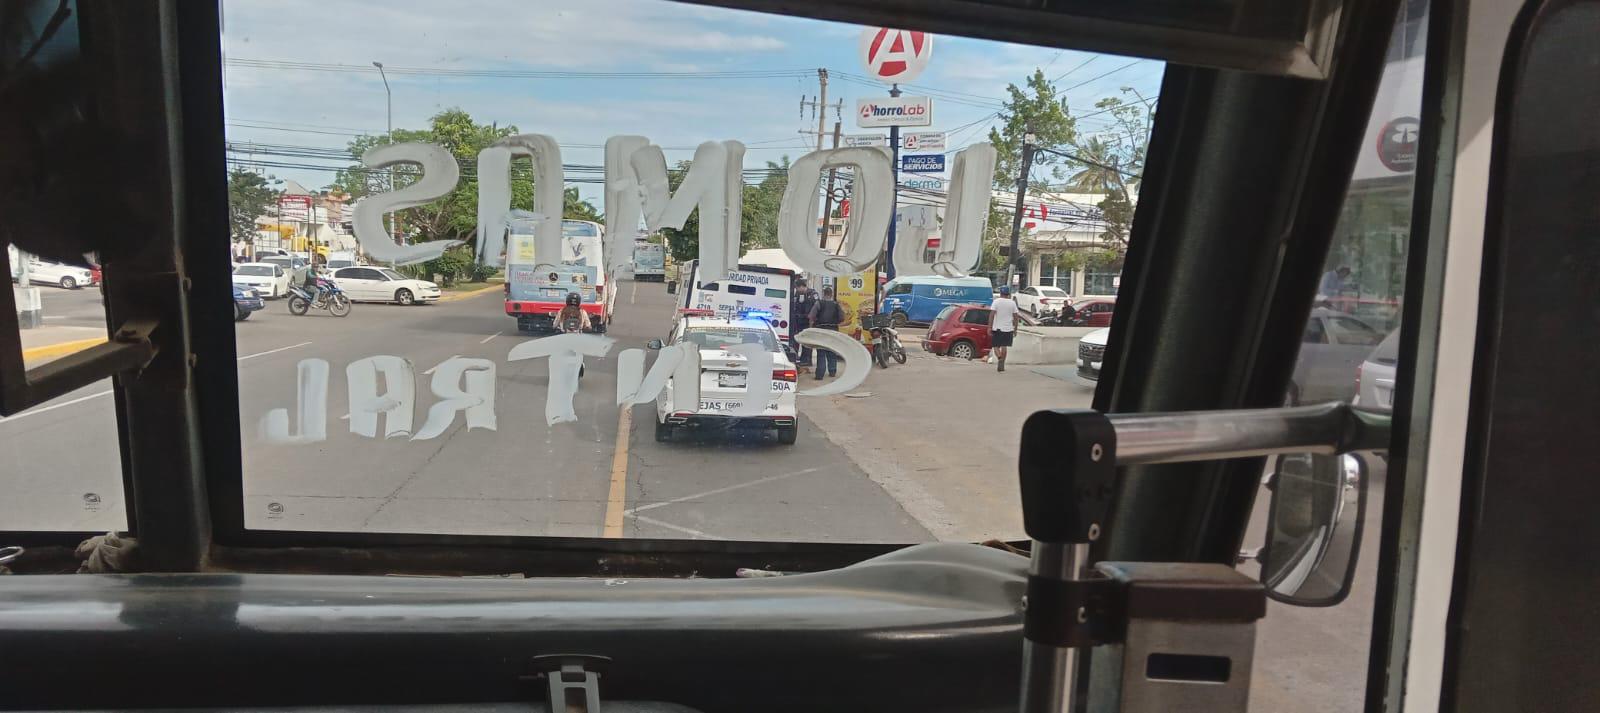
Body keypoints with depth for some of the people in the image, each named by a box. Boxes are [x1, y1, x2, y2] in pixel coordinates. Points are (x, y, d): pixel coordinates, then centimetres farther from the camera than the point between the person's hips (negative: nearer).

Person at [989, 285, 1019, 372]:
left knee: (996, 346, 6)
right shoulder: (1012, 303, 3)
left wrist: (989, 327, -10)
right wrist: (1015, 329, 11)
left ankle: (999, 358, -21)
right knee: (1004, 346, 9)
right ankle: (1002, 365, 8)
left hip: (997, 328, -2)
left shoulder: (996, 301, -5)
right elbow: (1015, 317, 3)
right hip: (1008, 328, 2)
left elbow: (992, 315, -12)